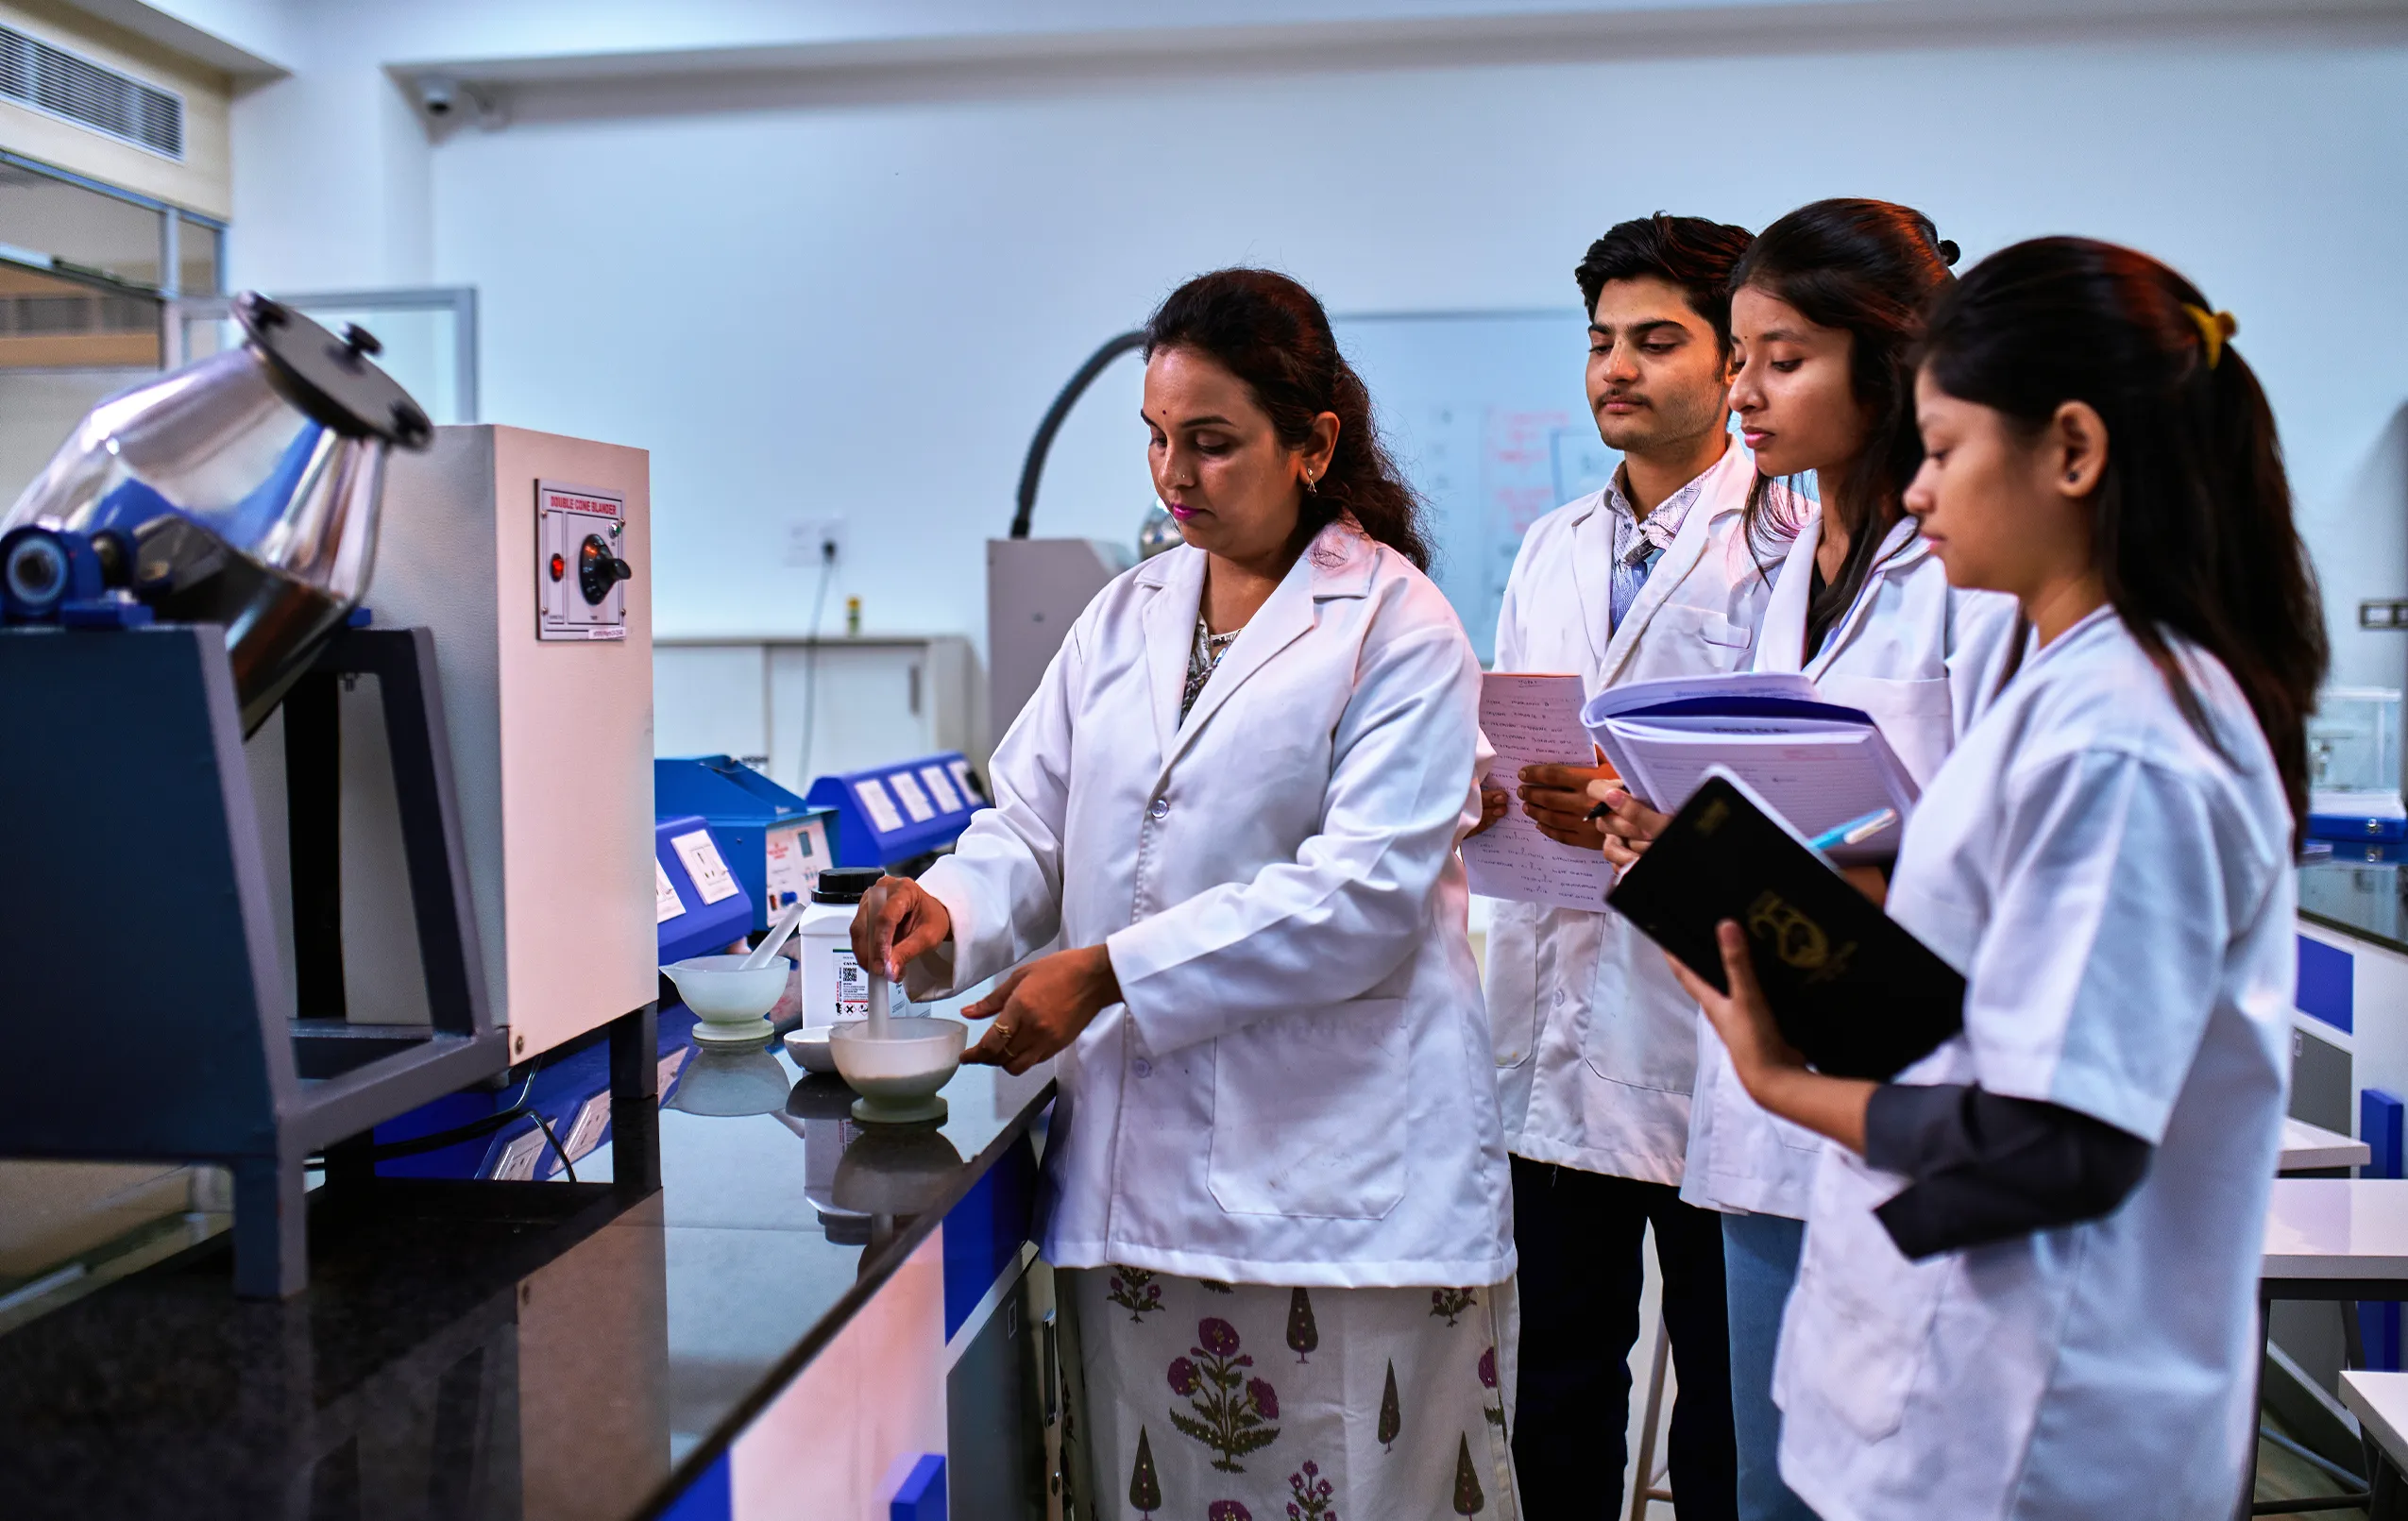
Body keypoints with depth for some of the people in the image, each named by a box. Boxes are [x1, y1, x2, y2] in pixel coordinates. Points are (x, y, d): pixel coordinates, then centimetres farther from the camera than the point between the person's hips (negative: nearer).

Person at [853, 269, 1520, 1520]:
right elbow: (1030, 824, 11)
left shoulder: (1400, 632, -5)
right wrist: (951, 911, -12)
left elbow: (1365, 890, -15)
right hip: (1134, 1159, 5)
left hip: (1336, 1173, -5)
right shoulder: (1122, 618, 14)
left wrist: (1109, 971, -19)